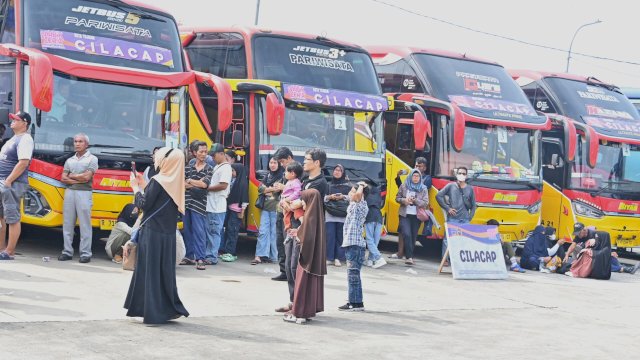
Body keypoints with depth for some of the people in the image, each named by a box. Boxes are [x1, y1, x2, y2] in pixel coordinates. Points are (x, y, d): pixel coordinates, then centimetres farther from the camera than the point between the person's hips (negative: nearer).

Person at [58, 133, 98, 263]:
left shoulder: (92, 159, 5)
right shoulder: (69, 160, 18)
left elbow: (87, 177, -7)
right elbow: (63, 179, 8)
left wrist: (71, 176, 3)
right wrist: (79, 179, -5)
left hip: (84, 193, -5)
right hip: (69, 192, 5)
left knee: (85, 225, -6)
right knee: (67, 224, 3)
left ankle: (85, 253, -5)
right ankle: (67, 251, 7)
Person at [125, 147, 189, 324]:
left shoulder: (157, 181, -15)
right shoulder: (175, 182, 7)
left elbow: (144, 204, -13)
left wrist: (136, 187, 1)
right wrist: (143, 185, 15)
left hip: (152, 233, -7)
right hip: (168, 234, 7)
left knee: (151, 270, -1)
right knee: (165, 270, 14)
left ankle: (154, 312, 1)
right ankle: (171, 308, 16)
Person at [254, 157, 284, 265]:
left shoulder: (283, 175, -3)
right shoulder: (268, 176, 17)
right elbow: (260, 188, 9)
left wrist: (267, 189, -6)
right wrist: (273, 189, -7)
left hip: (276, 208, -5)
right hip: (266, 207, 6)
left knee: (274, 232, -1)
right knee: (262, 231, -2)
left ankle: (273, 256, 7)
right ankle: (260, 255, -4)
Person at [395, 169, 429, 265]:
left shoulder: (423, 189, 3)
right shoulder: (404, 186, 4)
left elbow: (426, 203, -1)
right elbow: (397, 198, 10)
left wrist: (415, 200, -16)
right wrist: (404, 200, -11)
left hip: (416, 216, 1)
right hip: (405, 215, -1)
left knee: (413, 237, 4)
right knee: (406, 234, -16)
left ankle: (409, 256, 17)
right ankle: (409, 257, -16)